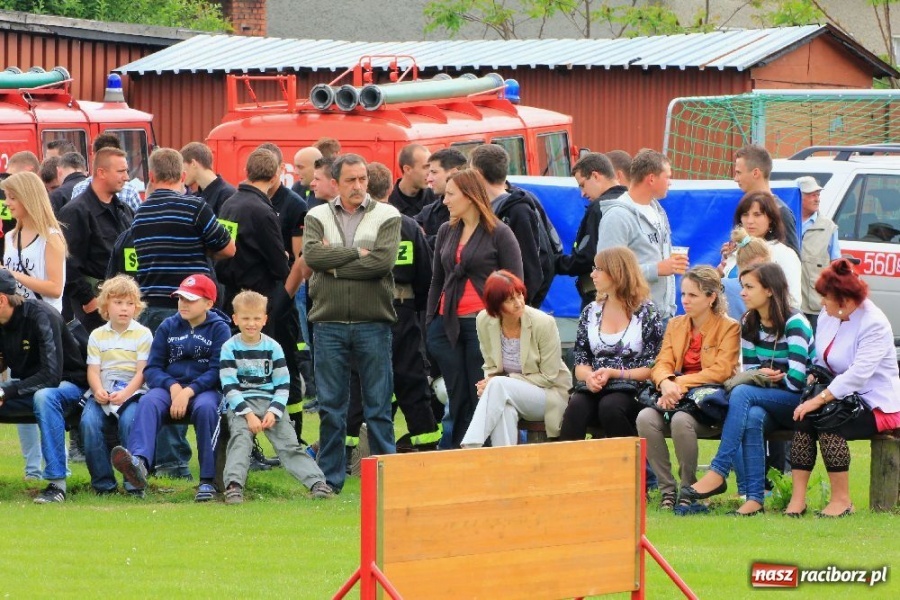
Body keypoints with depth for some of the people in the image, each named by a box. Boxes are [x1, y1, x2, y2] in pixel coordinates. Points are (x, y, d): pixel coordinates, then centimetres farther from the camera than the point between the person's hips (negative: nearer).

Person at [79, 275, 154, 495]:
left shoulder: (142, 334, 7)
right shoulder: (97, 335, 16)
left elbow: (142, 371, -1)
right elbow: (93, 370, 7)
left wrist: (126, 393, -17)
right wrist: (98, 390, -14)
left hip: (132, 391, -3)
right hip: (102, 392, 3)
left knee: (129, 420, -34)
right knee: (89, 421, -27)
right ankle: (103, 483, -16)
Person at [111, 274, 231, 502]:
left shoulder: (219, 329, 4)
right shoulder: (168, 327, 14)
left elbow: (217, 371, -6)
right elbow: (152, 368, 9)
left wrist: (189, 392, -20)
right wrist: (172, 387, -12)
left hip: (205, 389, -2)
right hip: (169, 386, 2)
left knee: (205, 407, -37)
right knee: (148, 402, -31)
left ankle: (208, 481, -29)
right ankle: (139, 462, -58)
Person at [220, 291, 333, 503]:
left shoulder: (273, 348, 7)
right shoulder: (230, 348, 1)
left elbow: (283, 385, 6)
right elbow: (229, 386, -6)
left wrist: (274, 411, -11)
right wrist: (248, 414, -17)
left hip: (271, 403, 2)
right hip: (240, 405, -2)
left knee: (289, 443, -11)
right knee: (240, 438, -27)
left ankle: (317, 482, -21)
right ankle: (233, 485, -41)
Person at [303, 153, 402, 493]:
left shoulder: (386, 216, 4)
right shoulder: (317, 217, 9)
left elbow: (383, 262, -12)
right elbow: (311, 254, -9)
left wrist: (335, 265, -8)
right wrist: (357, 253, -11)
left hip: (373, 323, -1)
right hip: (329, 322, 1)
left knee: (379, 406, 2)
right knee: (330, 405, 5)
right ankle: (329, 478, 11)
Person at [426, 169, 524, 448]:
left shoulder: (500, 234, -2)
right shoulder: (446, 231, 14)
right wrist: (429, 323, 14)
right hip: (448, 325, 5)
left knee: (482, 398, -3)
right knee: (458, 401, 4)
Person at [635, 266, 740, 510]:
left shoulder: (729, 328, 0)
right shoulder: (675, 325, 17)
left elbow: (720, 371, -11)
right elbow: (662, 364, 6)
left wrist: (680, 385, -20)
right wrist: (666, 383, -19)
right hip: (677, 398, 5)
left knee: (681, 419, -37)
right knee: (646, 417, -28)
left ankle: (688, 490, -19)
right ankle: (667, 490, -20)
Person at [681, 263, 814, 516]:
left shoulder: (794, 324, -12)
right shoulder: (749, 324, 10)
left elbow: (796, 380, -18)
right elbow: (749, 372, 12)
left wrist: (765, 377, -4)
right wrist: (761, 375, -10)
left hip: (799, 402, -5)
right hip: (767, 403, 5)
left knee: (742, 394, -30)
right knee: (752, 417, -32)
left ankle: (718, 473, -34)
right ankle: (755, 498, -38)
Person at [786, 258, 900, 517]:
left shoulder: (874, 324, -18)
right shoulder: (828, 316, 7)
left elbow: (859, 374, -28)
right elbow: (820, 360, 16)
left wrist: (820, 399, -31)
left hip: (877, 406, -7)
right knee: (804, 417, -22)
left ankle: (842, 500, -21)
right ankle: (798, 498, -26)